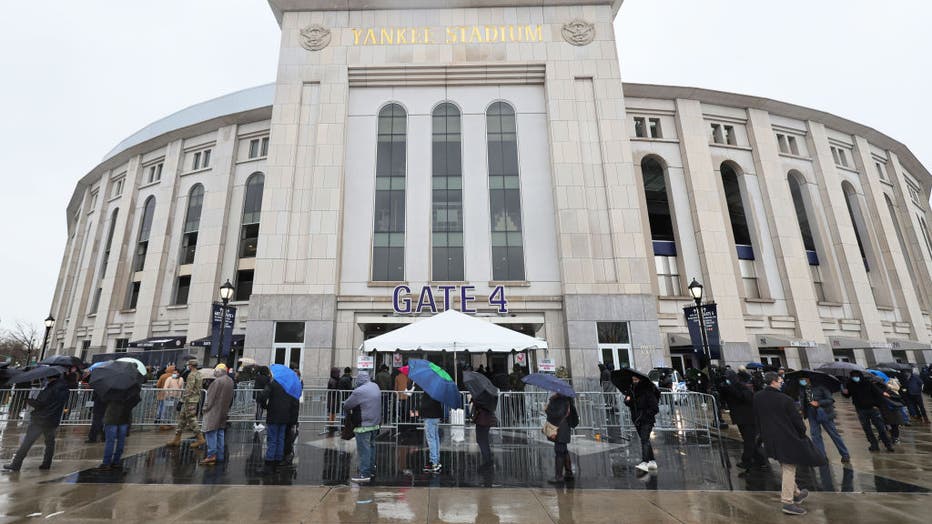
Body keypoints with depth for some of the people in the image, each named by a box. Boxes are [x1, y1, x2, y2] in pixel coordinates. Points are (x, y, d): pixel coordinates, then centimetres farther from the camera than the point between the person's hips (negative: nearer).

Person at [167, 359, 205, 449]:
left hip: (190, 400, -10)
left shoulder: (192, 375, -15)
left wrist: (184, 399, -16)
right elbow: (200, 388, 18)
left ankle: (200, 439, -5)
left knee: (192, 419, -7)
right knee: (182, 418, 15)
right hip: (196, 399, 10)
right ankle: (177, 439, 21)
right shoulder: (199, 375, 15)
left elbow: (189, 389, -20)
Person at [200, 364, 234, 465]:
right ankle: (220, 456, 17)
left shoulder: (217, 381, -17)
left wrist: (206, 407, -2)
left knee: (211, 432, -5)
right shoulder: (230, 381, 8)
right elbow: (231, 398, 16)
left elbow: (211, 396, -14)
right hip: (224, 412, 8)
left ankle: (212, 455, -6)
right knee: (221, 433, 12)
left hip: (214, 411, -8)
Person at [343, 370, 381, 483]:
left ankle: (364, 474, 4)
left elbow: (347, 405, -8)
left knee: (364, 449, 0)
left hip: (364, 425, -8)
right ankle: (371, 469, 29)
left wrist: (346, 414, 12)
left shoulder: (359, 391, -20)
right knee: (371, 446, 19)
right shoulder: (375, 386, 4)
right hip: (375, 423, 8)